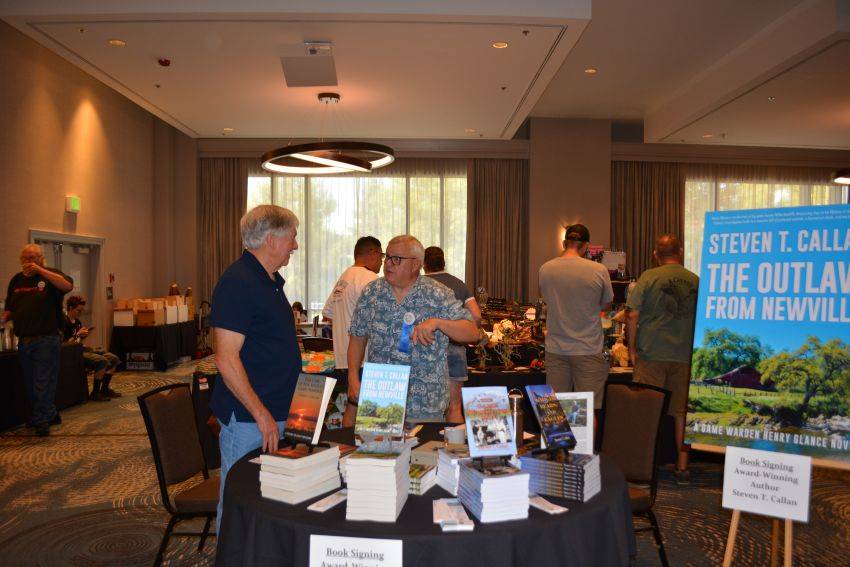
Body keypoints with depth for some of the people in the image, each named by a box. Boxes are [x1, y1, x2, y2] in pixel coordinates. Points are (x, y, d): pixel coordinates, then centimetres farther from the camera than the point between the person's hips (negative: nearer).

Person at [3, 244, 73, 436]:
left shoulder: (50, 275, -2)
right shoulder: (16, 280, 14)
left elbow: (68, 286, -24)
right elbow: (10, 308, 20)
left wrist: (39, 270, -22)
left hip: (46, 339, -6)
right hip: (24, 340, 6)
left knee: (43, 384, -5)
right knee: (32, 385, 13)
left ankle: (41, 420, 3)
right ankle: (51, 415, 25)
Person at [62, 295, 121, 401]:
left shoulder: (77, 321, 15)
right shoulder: (64, 322, -13)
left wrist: (83, 336, 1)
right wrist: (78, 334, -16)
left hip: (80, 349, 9)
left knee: (114, 359, -1)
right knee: (102, 361, -29)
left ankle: (104, 389, 11)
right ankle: (95, 393, -17)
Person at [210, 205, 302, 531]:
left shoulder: (270, 280, 13)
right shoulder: (237, 283, -18)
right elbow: (226, 359, -22)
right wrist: (261, 414, -22)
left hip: (272, 412, 10)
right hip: (246, 417, -10)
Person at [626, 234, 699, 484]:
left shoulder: (649, 277, -4)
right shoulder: (696, 280, 5)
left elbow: (633, 315, -8)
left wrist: (632, 349, 0)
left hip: (651, 354, -3)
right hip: (685, 356, 3)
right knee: (682, 412, 12)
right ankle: (682, 466, 19)